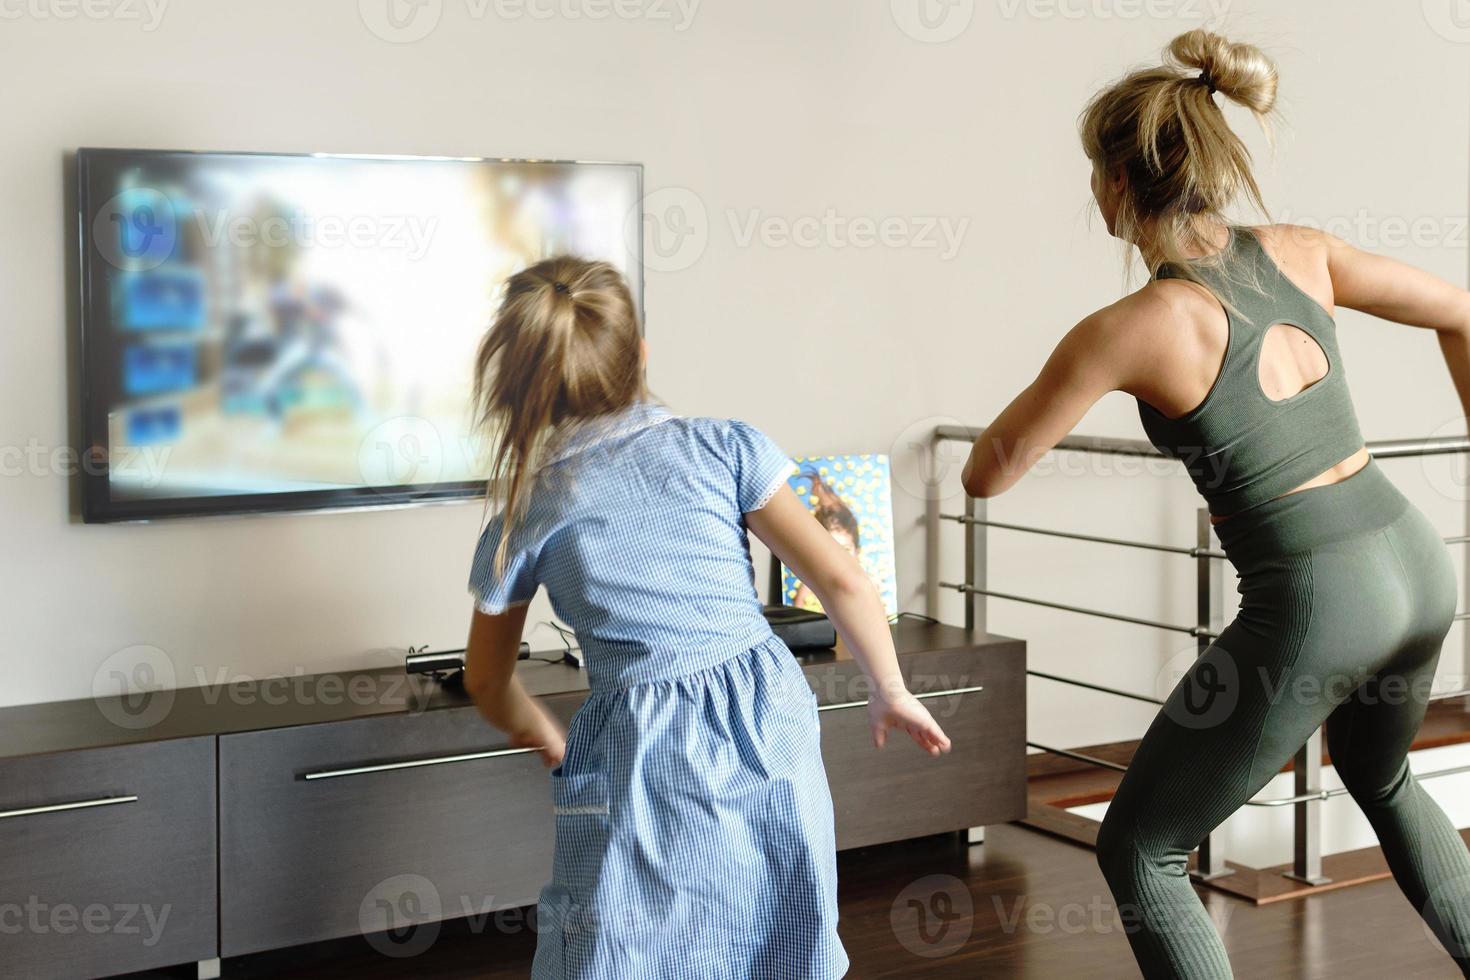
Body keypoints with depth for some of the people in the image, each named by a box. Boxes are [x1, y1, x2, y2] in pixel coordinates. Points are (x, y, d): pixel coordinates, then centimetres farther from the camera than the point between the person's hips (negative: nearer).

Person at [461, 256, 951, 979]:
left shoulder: (523, 517, 5)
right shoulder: (721, 446, 2)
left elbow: (487, 681, 17)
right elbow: (839, 580, 0)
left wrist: (547, 741, 34)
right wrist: (889, 691, 13)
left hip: (638, 755, -1)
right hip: (768, 727, 2)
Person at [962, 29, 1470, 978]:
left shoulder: (1128, 329, -15)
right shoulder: (1300, 252, 1)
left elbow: (987, 475, -7)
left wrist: (1060, 379, 13)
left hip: (1316, 611, -7)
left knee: (1137, 851, 11)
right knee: (1380, 778, 38)